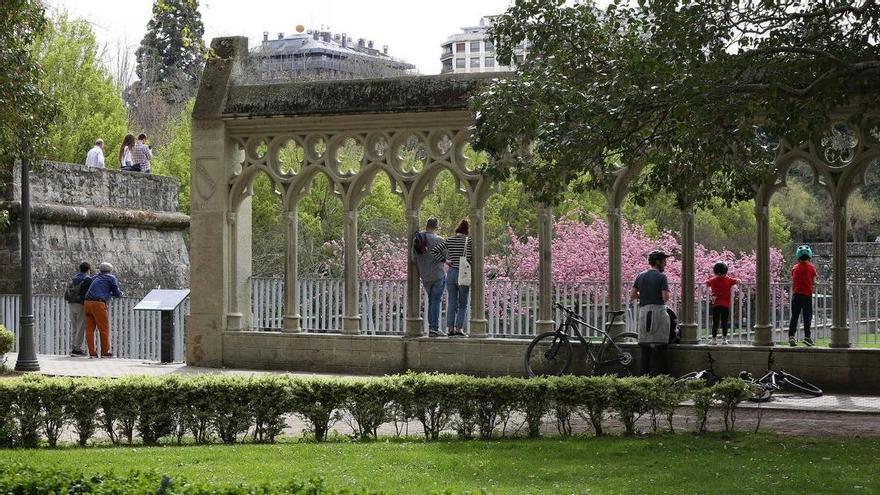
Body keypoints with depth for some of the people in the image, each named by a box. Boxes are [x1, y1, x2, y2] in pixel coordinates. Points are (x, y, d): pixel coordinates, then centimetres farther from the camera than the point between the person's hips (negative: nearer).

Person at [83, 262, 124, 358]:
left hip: (87, 302, 6)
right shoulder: (111, 278, 8)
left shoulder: (95, 278, 24)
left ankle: (92, 352, 7)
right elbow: (117, 293, 7)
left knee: (89, 329, 7)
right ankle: (105, 352, 8)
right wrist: (121, 293, 29)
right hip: (98, 303, -6)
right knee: (104, 329, 4)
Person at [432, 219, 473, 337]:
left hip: (451, 274, 3)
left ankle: (450, 328, 7)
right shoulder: (469, 241, -7)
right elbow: (472, 259, -11)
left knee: (451, 304, 9)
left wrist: (444, 260, 1)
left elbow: (434, 251, -5)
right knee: (463, 305, 7)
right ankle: (458, 328, 0)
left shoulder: (449, 241, 2)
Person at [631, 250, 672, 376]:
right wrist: (661, 299, 8)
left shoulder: (641, 276, 10)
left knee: (644, 346, 8)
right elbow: (665, 297, -14)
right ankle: (656, 374, -5)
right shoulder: (661, 277, -6)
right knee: (659, 347, -2)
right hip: (658, 310, -5)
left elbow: (633, 295, 8)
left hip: (643, 311, 5)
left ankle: (643, 374, 7)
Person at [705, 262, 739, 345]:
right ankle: (724, 339, 5)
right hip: (726, 305, 0)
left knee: (715, 323, 5)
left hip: (716, 305, 0)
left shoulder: (713, 280, -1)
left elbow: (706, 283, 15)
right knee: (725, 322, 6)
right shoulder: (729, 280, -3)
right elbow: (737, 281, 7)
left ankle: (714, 339, 3)